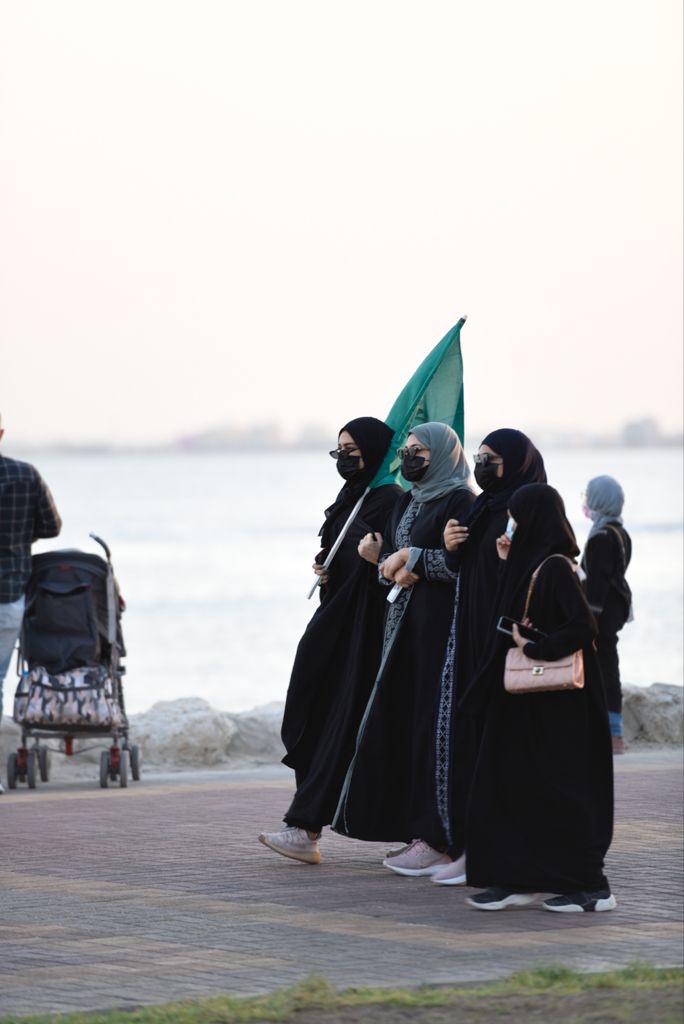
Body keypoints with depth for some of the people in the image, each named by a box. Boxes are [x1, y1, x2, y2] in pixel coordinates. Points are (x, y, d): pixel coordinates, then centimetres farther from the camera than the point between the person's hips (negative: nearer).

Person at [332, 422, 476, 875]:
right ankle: (418, 833, 10)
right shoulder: (408, 502, 17)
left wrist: (411, 557, -13)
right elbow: (390, 561, 18)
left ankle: (439, 841, -7)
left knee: (434, 724, -9)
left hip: (442, 626, -9)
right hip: (405, 622, 9)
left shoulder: (461, 500, -8)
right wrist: (394, 566, -5)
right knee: (400, 722, 6)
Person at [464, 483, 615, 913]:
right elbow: (512, 620, 16)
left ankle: (593, 886, 2)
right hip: (523, 703, 10)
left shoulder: (555, 568, -17)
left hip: (554, 704, -10)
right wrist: (509, 566, 12)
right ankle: (517, 881, 12)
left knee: (558, 790, -4)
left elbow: (583, 627, -24)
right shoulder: (530, 565, 11)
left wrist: (535, 649, -20)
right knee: (508, 786, 8)